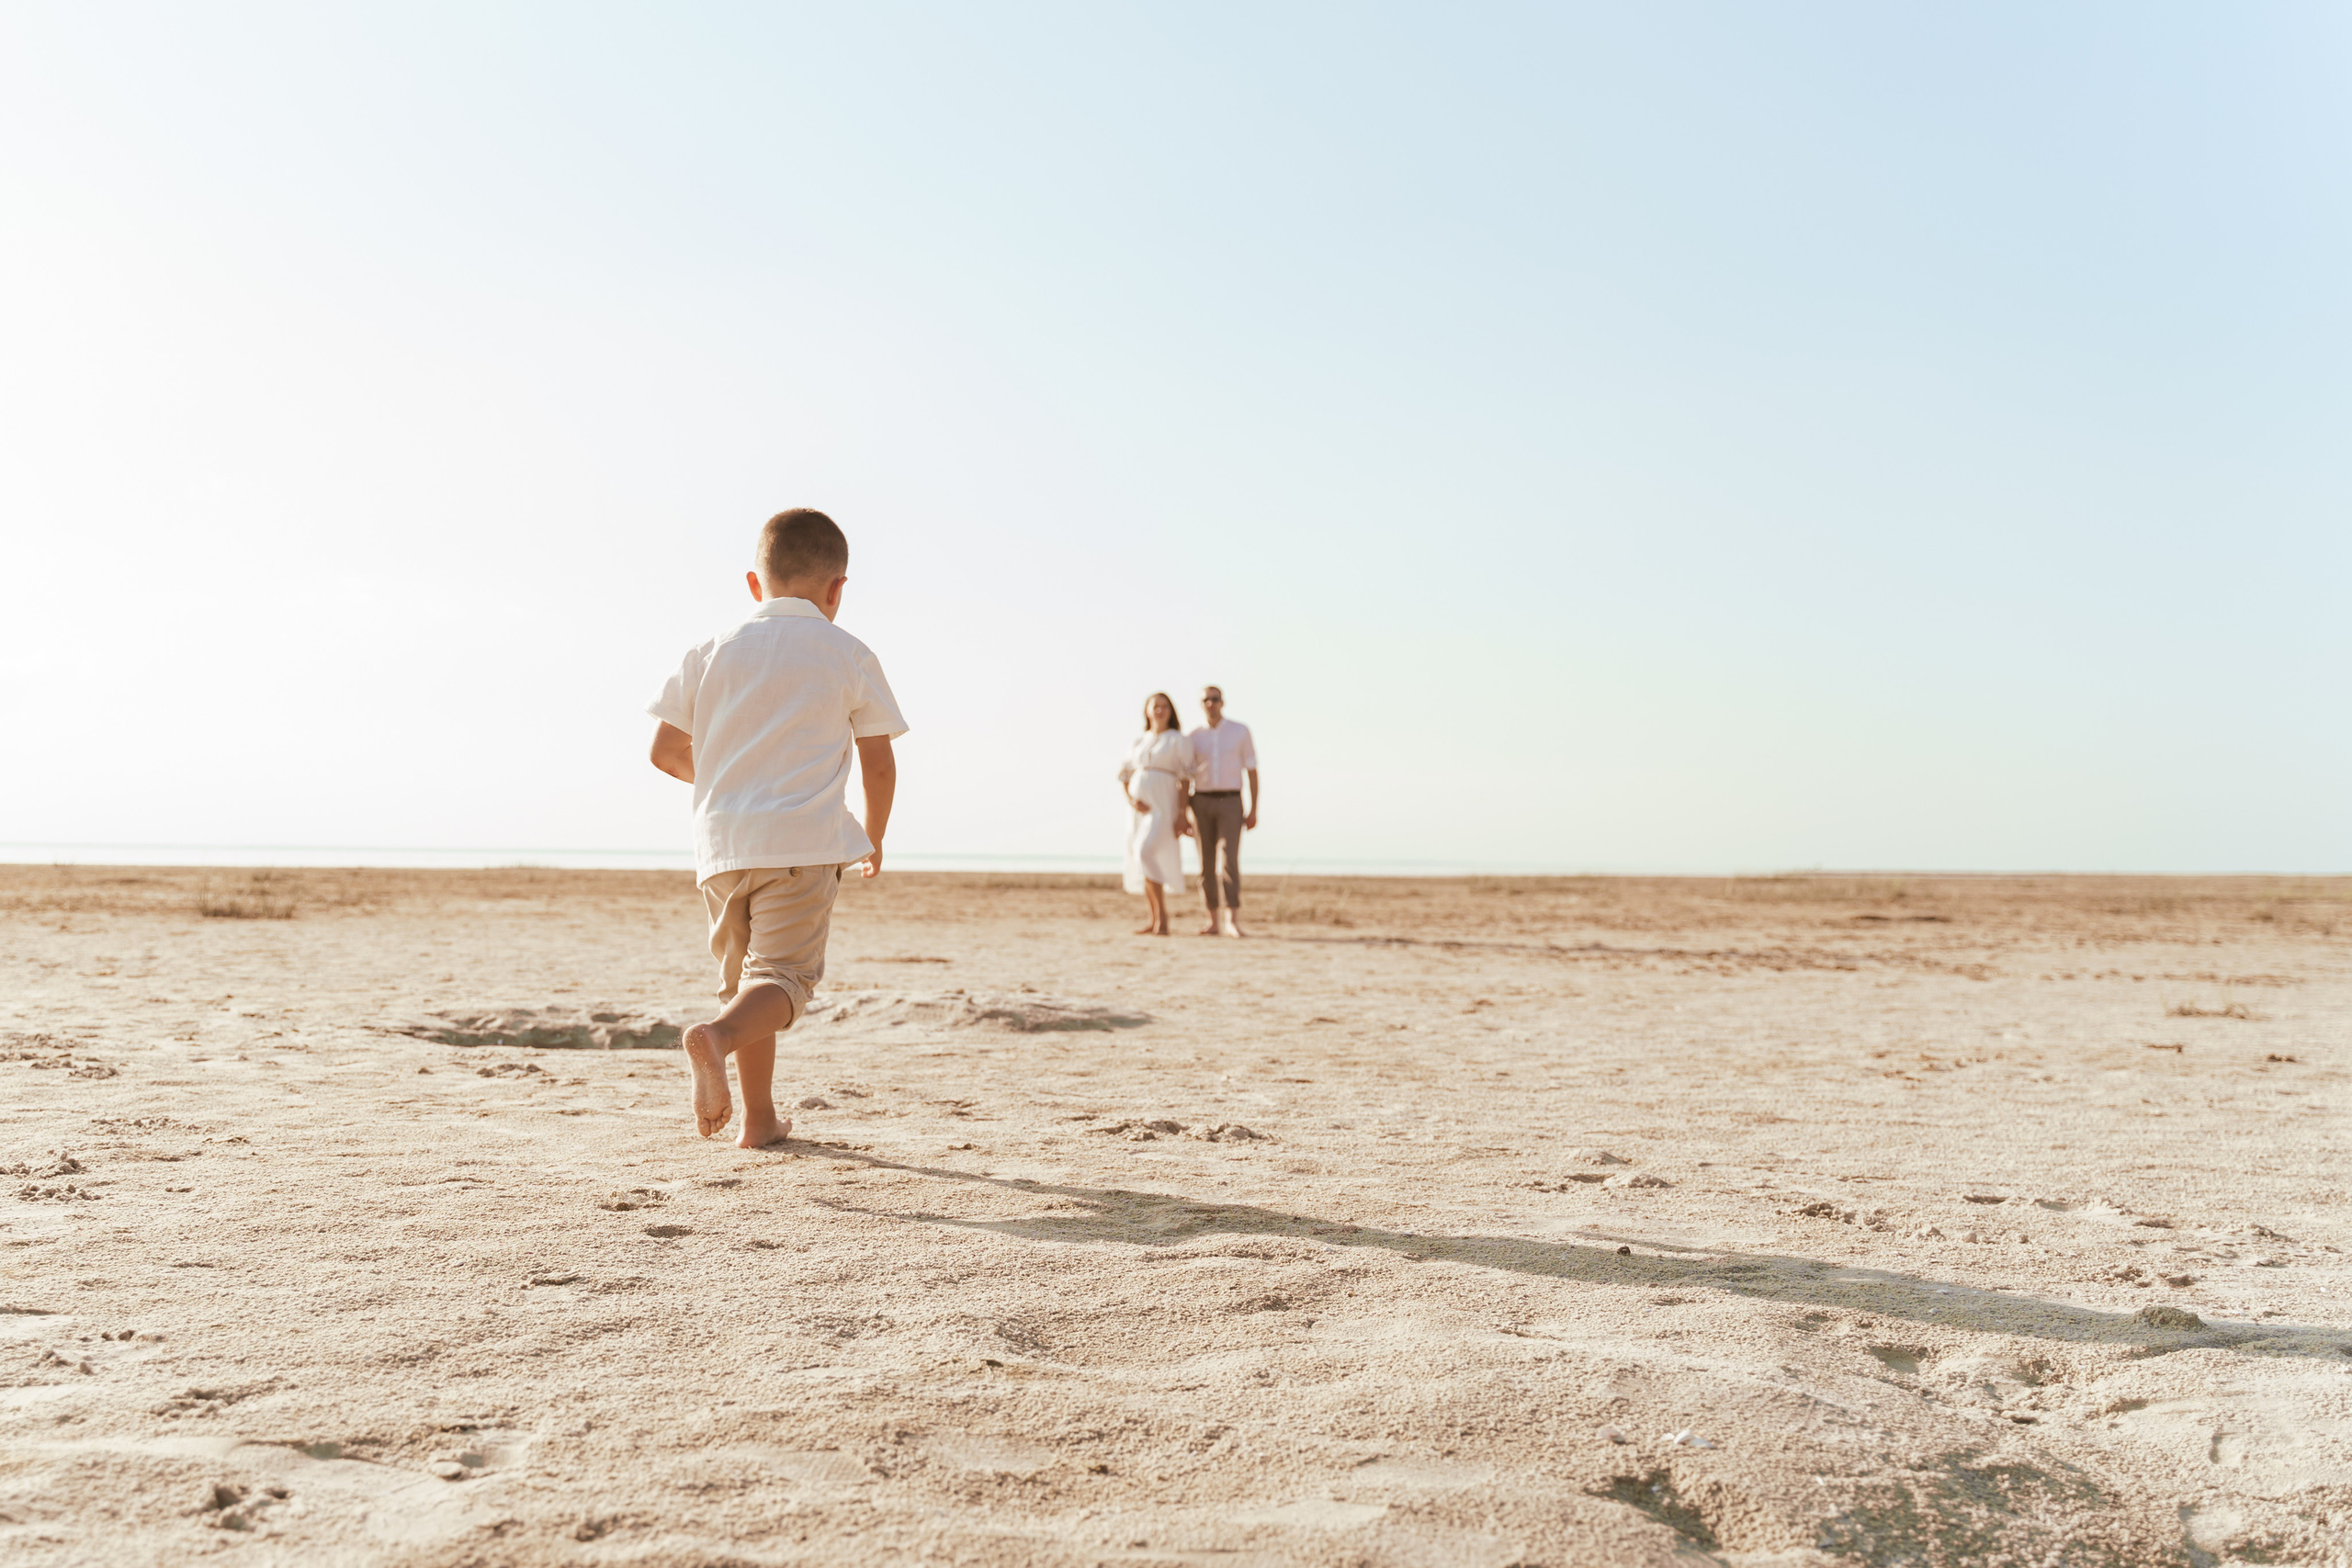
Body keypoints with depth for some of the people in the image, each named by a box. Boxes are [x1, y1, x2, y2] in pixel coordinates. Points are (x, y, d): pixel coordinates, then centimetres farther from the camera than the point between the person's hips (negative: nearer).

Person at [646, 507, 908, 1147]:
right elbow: (880, 766, 4)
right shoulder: (849, 656, 3)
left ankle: (760, 1119, 19)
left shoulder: (712, 651, 10)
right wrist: (873, 836, 20)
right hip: (804, 842, -4)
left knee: (742, 976, 16)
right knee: (784, 975, -6)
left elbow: (666, 751, 11)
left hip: (720, 842, 4)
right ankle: (715, 1036, -37)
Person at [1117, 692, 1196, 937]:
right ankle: (1154, 921, 11)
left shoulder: (1178, 740, 0)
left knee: (1145, 855, -22)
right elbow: (1123, 778, 13)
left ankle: (1162, 919, -18)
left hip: (1163, 806, -6)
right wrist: (1131, 800, -7)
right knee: (1143, 861, 4)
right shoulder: (1138, 743, 15)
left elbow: (1185, 779, -5)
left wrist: (1181, 815, -13)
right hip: (1140, 808, 6)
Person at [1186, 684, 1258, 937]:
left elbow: (1252, 772, 1)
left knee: (1230, 860, -16)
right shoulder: (1193, 738, 6)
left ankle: (1232, 921, -18)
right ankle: (1212, 922, 8)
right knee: (1207, 863, 1)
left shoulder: (1241, 731, 1)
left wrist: (1254, 810, -6)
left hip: (1230, 804, -2)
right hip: (1202, 803, 2)